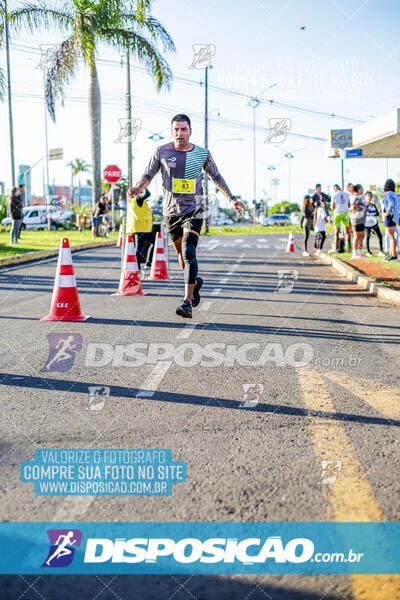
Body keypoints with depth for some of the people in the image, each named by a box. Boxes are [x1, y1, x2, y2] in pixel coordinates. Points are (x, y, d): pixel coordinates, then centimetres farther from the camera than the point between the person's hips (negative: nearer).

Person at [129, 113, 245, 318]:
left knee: (188, 253, -18)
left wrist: (232, 198, 14)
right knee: (181, 254, 12)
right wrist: (137, 188, -15)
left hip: (193, 210, -2)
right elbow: (148, 175, 6)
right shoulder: (161, 152, 0)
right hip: (171, 211, 2)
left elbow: (216, 177, 15)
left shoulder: (202, 153, 1)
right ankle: (195, 281, 43)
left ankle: (187, 302, -21)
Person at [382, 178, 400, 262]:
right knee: (391, 236, 14)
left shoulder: (388, 194, -12)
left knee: (391, 236, -8)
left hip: (390, 217, -9)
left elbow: (391, 204, -28)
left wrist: (387, 213, -18)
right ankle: (391, 254, 18)